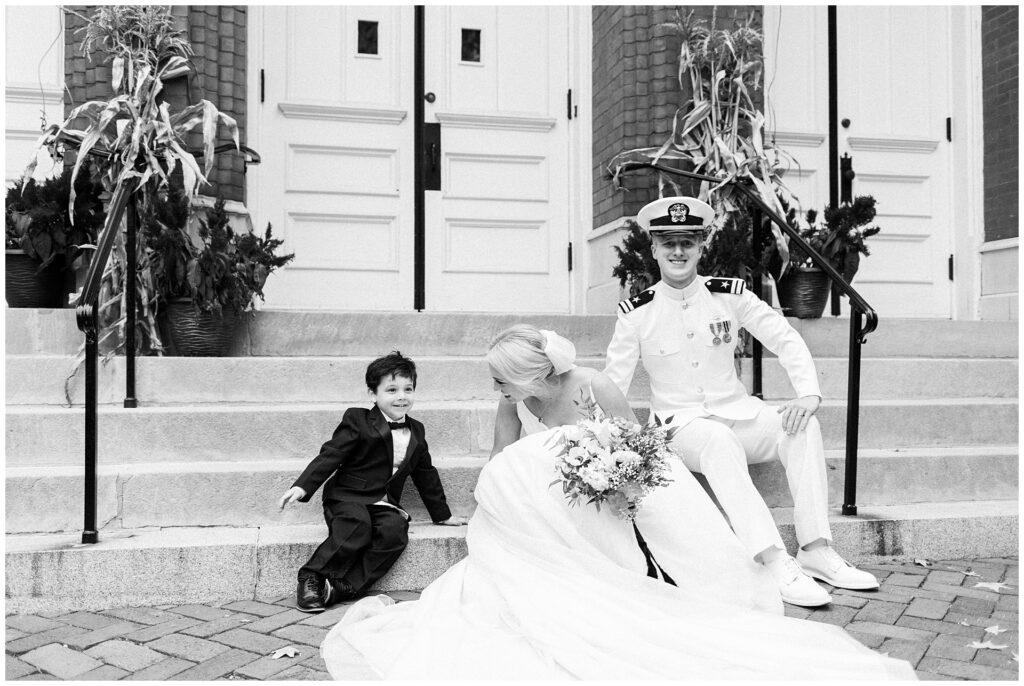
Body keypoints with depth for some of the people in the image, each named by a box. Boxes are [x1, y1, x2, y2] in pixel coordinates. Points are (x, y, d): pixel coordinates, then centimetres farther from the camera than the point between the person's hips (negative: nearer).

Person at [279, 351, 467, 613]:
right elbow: (330, 456, -7)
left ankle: (343, 588, -27)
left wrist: (442, 515, 28)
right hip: (347, 496, -4)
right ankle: (312, 577, -19)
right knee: (358, 525, -35)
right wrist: (302, 486, -21)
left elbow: (425, 475, 25)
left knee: (395, 531, -28)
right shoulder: (358, 421, 0)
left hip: (385, 504, 4)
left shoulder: (416, 432, 16)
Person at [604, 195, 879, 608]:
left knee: (802, 427, -24)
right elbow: (610, 386, -2)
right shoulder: (636, 312, -4)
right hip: (681, 424, -3)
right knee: (720, 442, -36)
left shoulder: (729, 295, 1)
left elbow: (786, 340, 2)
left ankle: (816, 550, -22)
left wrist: (808, 394, -16)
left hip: (737, 412, 3)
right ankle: (775, 563, -41)